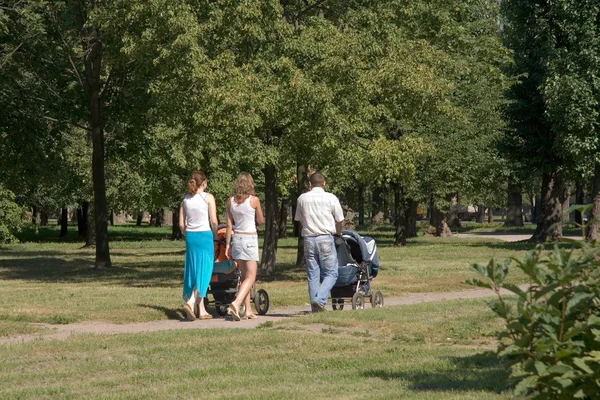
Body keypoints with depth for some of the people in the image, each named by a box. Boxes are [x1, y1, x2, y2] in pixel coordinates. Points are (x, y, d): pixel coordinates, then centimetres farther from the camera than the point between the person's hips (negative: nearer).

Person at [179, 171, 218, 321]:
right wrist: (215, 235, 5)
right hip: (204, 236, -5)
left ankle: (201, 310, 13)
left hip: (190, 237, 5)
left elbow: (181, 224, 7)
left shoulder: (186, 199, 8)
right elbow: (213, 221, -9)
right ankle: (191, 302, -22)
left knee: (194, 271, 10)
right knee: (204, 271, -3)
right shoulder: (208, 197, -6)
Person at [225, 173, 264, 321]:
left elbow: (229, 225, 3)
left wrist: (228, 245, 7)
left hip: (236, 238, 5)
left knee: (245, 276, 14)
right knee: (251, 277, -4)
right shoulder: (254, 200, -10)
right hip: (250, 238, -5)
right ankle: (236, 303, -24)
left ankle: (248, 310, 14)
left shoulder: (231, 201, 2)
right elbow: (260, 221, 1)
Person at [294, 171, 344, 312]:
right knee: (330, 273, 2)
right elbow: (339, 220, 8)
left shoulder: (302, 198, 7)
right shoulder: (331, 198, -1)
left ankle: (315, 308, 7)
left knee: (312, 275, 8)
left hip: (308, 239, 3)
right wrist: (338, 233, 28)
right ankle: (320, 300, -19)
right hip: (325, 239, -3)